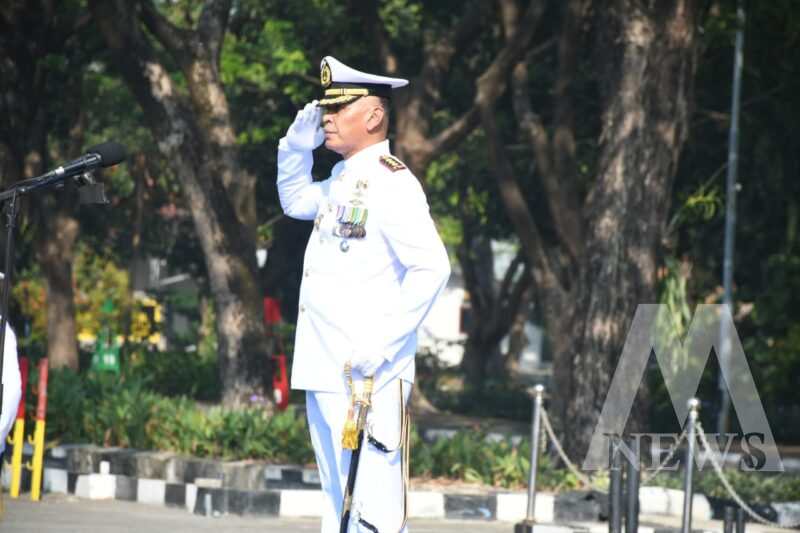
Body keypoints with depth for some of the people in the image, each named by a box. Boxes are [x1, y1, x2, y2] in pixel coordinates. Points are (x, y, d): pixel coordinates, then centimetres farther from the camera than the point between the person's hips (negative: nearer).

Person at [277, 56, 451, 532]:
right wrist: (299, 147, 17)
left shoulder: (391, 184, -13)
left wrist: (383, 341, -23)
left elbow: (431, 267, -20)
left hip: (368, 374, -10)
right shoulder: (342, 179, 15)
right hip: (326, 370, 10)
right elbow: (296, 201, 36)